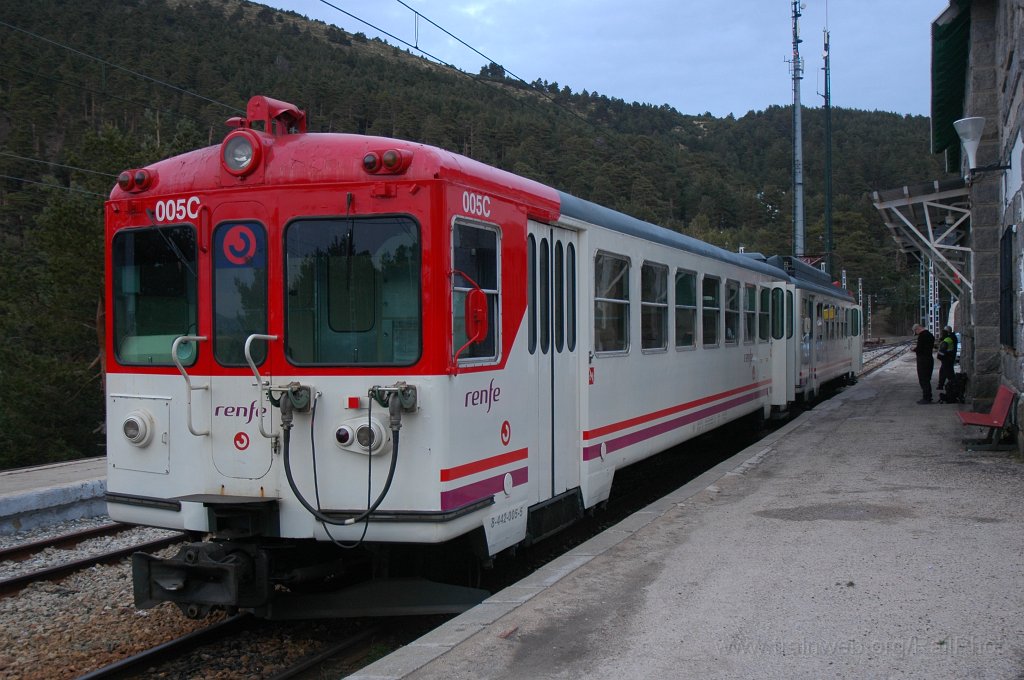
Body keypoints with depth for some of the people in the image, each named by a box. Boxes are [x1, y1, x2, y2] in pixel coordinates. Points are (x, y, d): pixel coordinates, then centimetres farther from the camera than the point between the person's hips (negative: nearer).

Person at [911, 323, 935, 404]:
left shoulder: (922, 335, -18)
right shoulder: (930, 335, 12)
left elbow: (919, 349, -23)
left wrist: (914, 349, -2)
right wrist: (917, 347, 18)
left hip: (923, 361, -10)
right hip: (930, 360, 10)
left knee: (923, 380, -3)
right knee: (927, 380, 17)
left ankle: (926, 398, -1)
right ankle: (928, 397, 23)